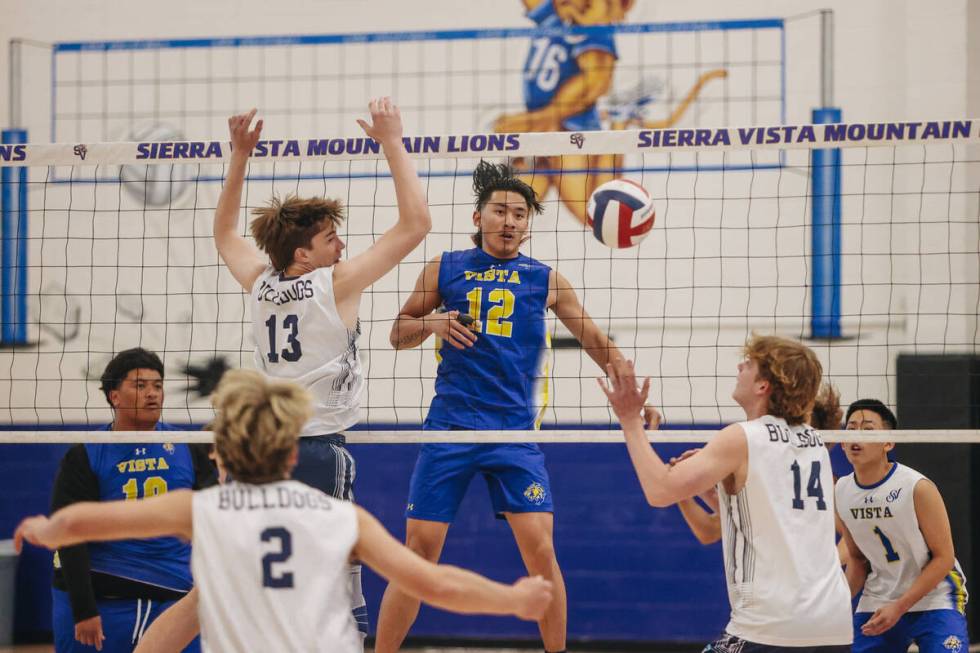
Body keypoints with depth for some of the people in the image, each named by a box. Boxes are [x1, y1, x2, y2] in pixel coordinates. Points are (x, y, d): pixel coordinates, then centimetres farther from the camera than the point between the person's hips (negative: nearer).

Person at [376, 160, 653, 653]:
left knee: (540, 549, -11)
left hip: (515, 431, 0)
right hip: (449, 426, 0)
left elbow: (598, 344, 13)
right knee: (419, 551, -2)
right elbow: (398, 333, 16)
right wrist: (432, 322, -4)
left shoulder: (544, 279, 9)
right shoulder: (445, 269, 10)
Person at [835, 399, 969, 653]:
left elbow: (943, 557, -14)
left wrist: (899, 607, -19)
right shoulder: (841, 492, -2)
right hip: (877, 602, 5)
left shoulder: (918, 488, -18)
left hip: (934, 600, -5)